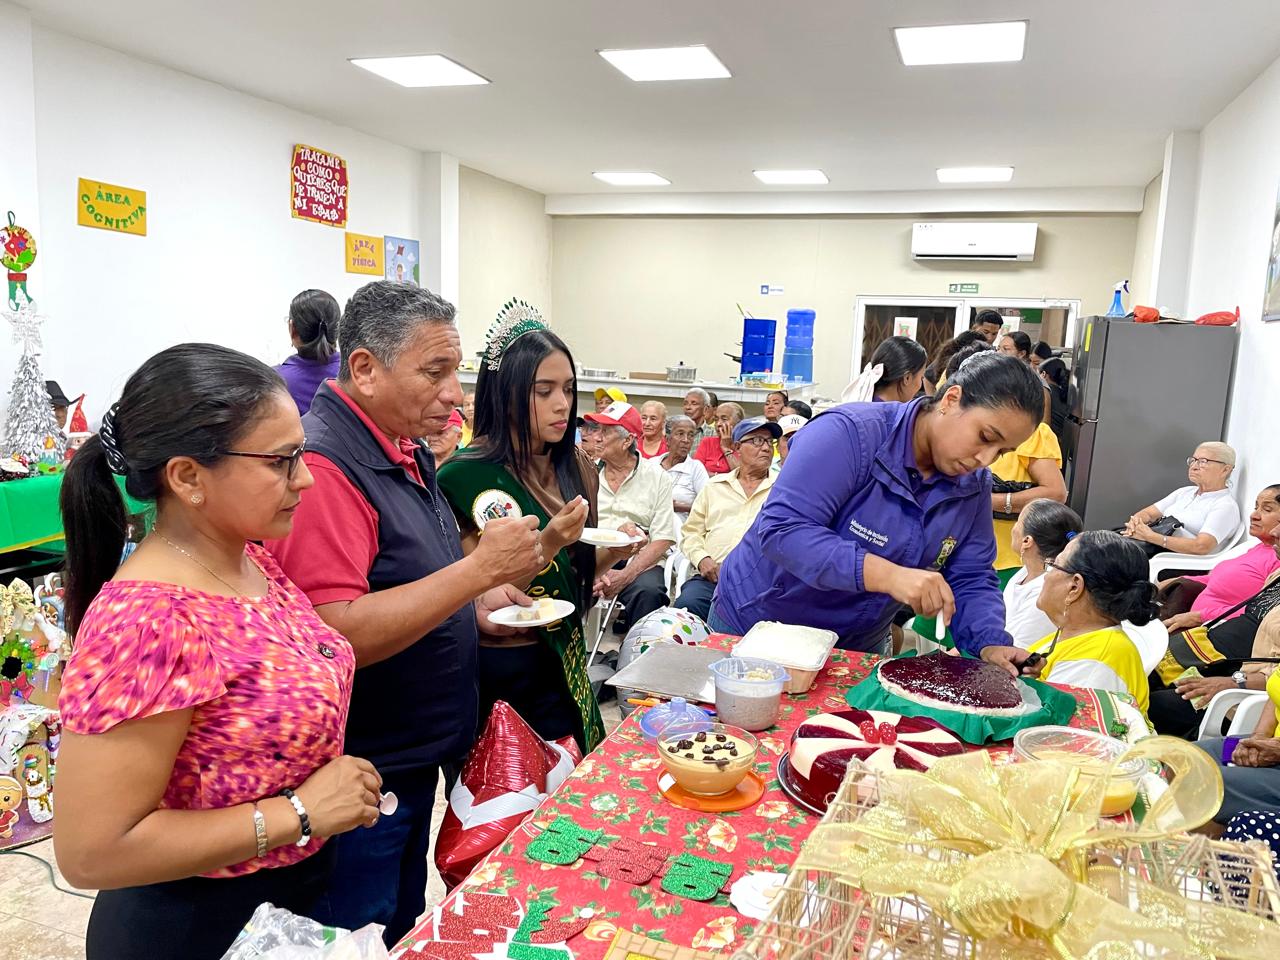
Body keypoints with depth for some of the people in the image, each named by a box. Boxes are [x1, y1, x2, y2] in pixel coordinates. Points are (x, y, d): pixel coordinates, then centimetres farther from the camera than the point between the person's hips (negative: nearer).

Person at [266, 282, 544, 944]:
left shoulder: (404, 447, 5)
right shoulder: (323, 465, -24)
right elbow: (334, 636, -31)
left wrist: (476, 609, 2)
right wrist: (481, 569, -29)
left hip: (415, 760, 9)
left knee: (407, 926, 26)